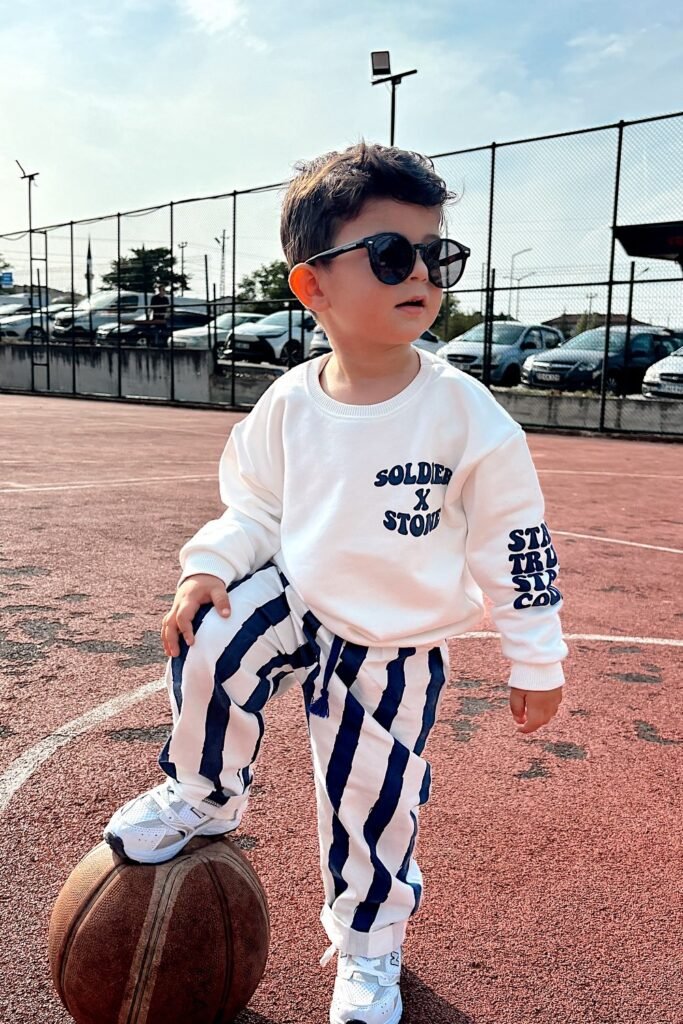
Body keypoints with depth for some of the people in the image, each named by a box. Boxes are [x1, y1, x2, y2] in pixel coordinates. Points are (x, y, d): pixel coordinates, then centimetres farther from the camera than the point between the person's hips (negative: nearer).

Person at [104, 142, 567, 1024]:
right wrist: (209, 566, -14)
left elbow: (514, 543, -11)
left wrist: (536, 660, -6)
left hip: (395, 650, -2)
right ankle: (203, 798, 8)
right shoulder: (288, 405, -10)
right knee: (206, 645, -25)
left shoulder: (465, 415, -19)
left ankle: (368, 951, 40)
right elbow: (256, 507, 4)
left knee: (372, 806, 8)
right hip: (297, 598, 2)